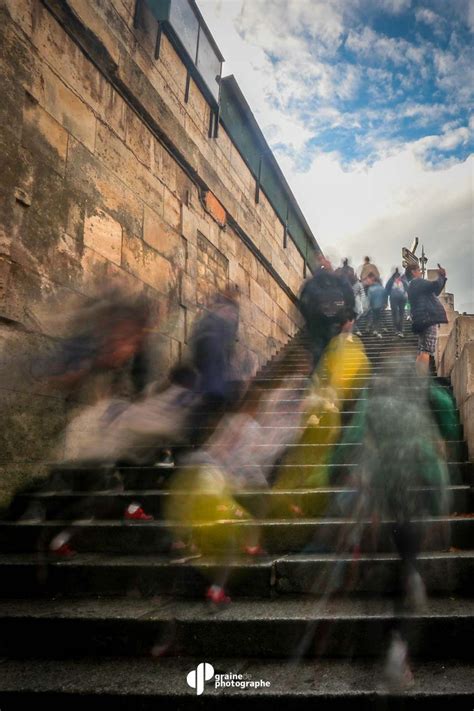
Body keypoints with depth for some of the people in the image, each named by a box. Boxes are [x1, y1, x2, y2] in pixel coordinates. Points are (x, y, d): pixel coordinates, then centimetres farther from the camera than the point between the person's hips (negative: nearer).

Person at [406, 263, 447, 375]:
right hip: (428, 319, -10)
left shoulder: (413, 286, 27)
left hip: (422, 320, 10)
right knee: (426, 351, -17)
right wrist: (441, 276, 3)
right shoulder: (417, 282, -2)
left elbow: (434, 292, 32)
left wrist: (442, 277, 23)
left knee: (422, 352, 5)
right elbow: (435, 285, -17)